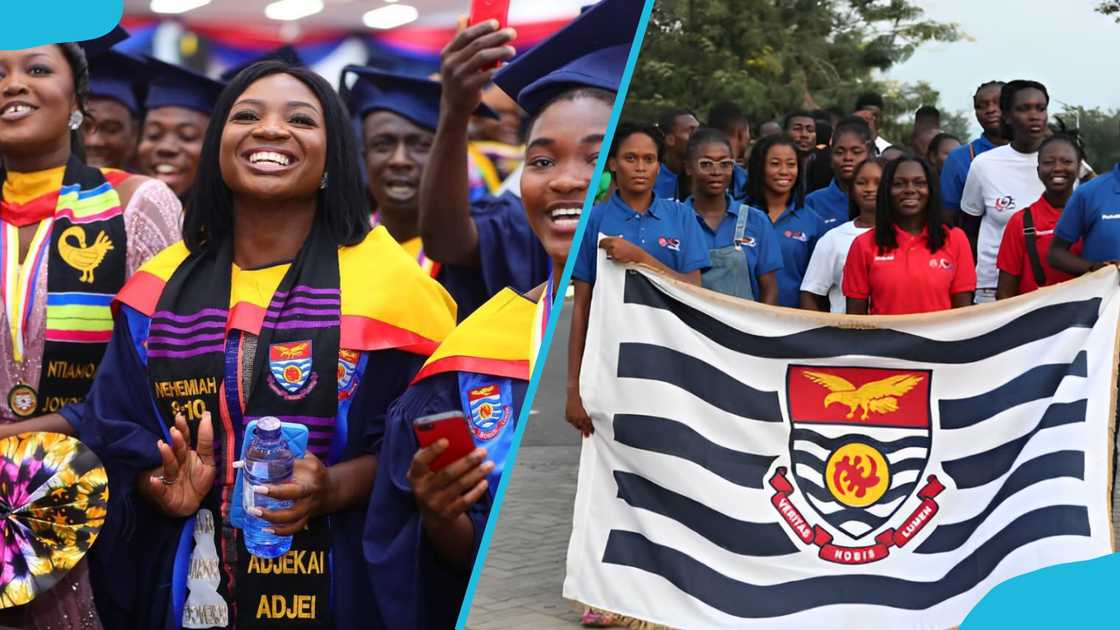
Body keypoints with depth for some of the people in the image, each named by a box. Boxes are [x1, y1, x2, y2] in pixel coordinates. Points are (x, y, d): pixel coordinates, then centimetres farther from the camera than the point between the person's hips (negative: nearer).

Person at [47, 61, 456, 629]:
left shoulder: (388, 281, -5)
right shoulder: (161, 289, 5)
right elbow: (114, 431, 5)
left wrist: (335, 488, -23)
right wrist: (166, 488, -14)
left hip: (337, 583, -2)